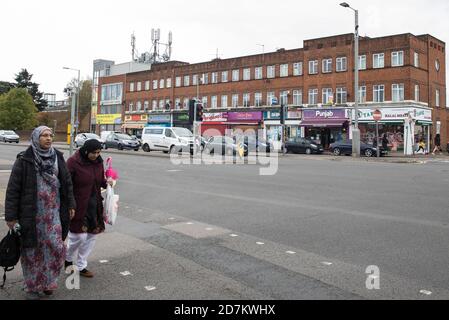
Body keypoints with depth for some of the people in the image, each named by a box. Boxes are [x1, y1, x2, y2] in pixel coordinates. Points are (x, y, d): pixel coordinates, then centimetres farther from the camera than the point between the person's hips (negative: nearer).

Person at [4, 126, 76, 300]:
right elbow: (13, 189, -8)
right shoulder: (24, 160, -9)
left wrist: (70, 204, 10)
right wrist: (11, 215, -9)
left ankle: (47, 281, 24)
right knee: (32, 250, 8)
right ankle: (32, 286, 26)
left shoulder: (58, 157, 4)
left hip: (53, 212, 3)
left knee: (56, 247, 2)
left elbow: (67, 182, 11)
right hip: (31, 213, -3)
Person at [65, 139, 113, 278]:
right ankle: (68, 258, 29)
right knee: (79, 236, -2)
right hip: (78, 205, -6)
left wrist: (106, 182, -5)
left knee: (92, 235, 9)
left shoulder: (98, 162, 4)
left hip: (94, 205, 6)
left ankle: (81, 266, 24)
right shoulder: (73, 162, -14)